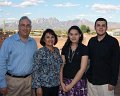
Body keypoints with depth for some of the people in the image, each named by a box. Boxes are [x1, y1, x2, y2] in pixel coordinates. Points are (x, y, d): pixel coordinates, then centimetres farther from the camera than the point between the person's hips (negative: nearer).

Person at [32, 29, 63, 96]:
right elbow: (35, 71, -12)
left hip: (56, 85, 6)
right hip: (44, 86, -6)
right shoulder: (40, 52, -12)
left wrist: (60, 82, 14)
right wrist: (38, 87, -15)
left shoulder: (57, 50, 6)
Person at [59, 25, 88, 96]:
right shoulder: (65, 48, 5)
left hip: (78, 82, -3)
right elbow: (61, 66, 4)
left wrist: (71, 85, -13)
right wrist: (61, 82, -6)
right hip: (65, 81, 3)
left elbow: (82, 69, -12)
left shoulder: (84, 48, -7)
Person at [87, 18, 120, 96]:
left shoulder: (113, 41, -8)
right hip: (91, 80, 4)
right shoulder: (91, 41, 5)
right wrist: (88, 75, 8)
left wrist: (113, 82, -12)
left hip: (105, 82, -4)